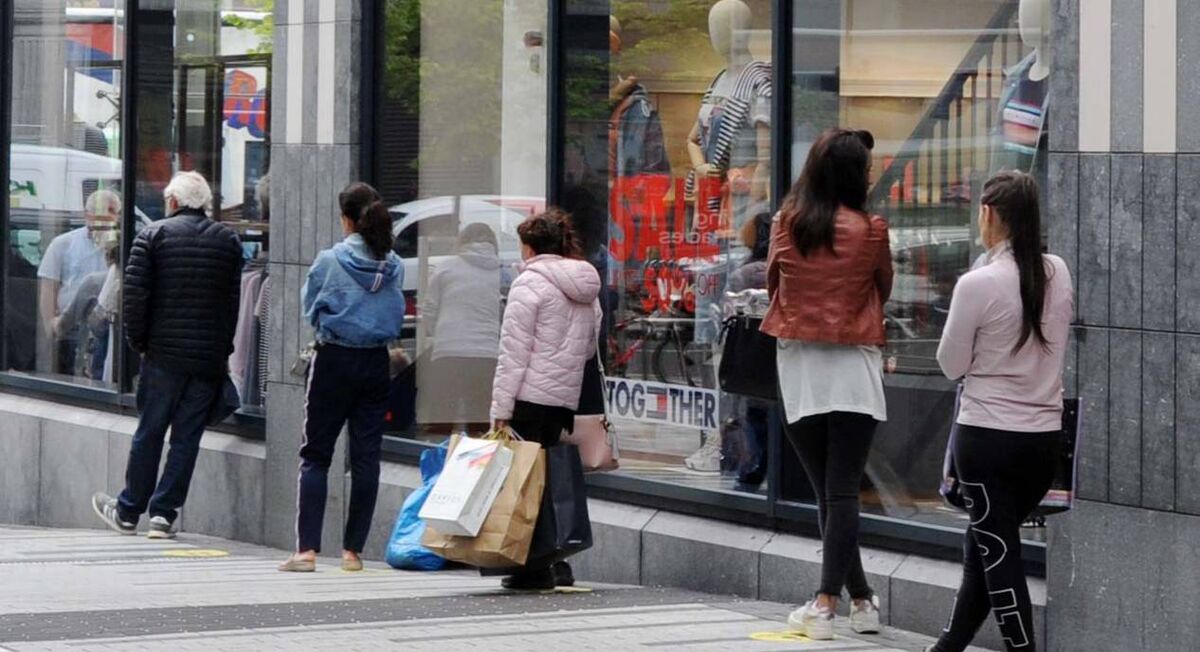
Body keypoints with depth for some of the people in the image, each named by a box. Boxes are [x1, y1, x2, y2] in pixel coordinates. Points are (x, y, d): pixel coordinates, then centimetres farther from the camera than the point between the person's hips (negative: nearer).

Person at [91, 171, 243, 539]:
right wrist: (223, 347, 8)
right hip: (210, 357, 2)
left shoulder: (153, 235, -2)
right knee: (187, 436, 6)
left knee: (149, 433, 8)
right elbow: (235, 299, 2)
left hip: (164, 353, -2)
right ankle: (164, 513, 5)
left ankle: (129, 512, 15)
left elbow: (134, 292, -7)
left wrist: (138, 340, 4)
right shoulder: (228, 241, 5)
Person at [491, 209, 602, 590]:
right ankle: (558, 563, 9)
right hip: (569, 398, 7)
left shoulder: (530, 284, -7)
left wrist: (501, 410, -10)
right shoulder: (587, 290, 16)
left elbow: (514, 354, -10)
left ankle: (535, 566, -5)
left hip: (532, 398, -7)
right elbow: (591, 347, 21)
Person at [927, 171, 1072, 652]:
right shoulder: (1058, 274, 0)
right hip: (1046, 435, 6)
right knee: (983, 544, 19)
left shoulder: (978, 284, -16)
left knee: (997, 552, 2)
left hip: (988, 436, -6)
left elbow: (952, 365, -6)